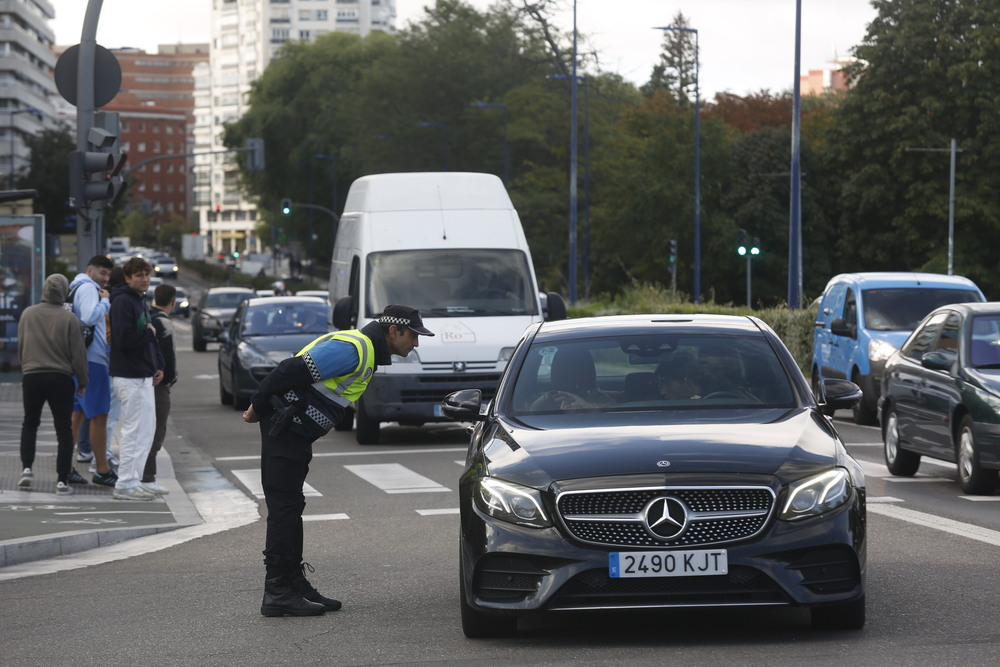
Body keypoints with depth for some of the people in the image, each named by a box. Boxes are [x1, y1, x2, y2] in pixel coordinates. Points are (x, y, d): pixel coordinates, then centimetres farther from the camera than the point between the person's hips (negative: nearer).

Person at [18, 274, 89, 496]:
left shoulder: (28, 314, 0)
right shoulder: (69, 319, -10)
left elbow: (20, 346, 10)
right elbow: (78, 353, -7)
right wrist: (82, 381, 5)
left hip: (31, 376, 3)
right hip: (60, 378, -3)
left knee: (30, 423, 22)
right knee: (64, 430, 3)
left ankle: (27, 468, 10)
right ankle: (62, 480, -1)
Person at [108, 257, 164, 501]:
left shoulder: (141, 302, 18)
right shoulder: (122, 302, -14)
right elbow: (124, 339, -24)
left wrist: (158, 365, 11)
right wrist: (149, 333, -9)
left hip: (144, 375, 10)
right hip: (130, 377, -10)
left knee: (146, 429, 13)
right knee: (135, 431, -8)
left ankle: (133, 480, 19)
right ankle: (125, 485, -4)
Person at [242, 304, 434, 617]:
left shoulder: (366, 351, 16)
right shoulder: (353, 349, -18)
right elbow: (292, 371, -21)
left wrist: (260, 408, 14)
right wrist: (258, 408, -13)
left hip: (294, 432, 10)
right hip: (285, 428, -10)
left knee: (290, 508, 13)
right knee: (284, 508, -9)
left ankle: (295, 584, 20)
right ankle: (278, 593, -8)